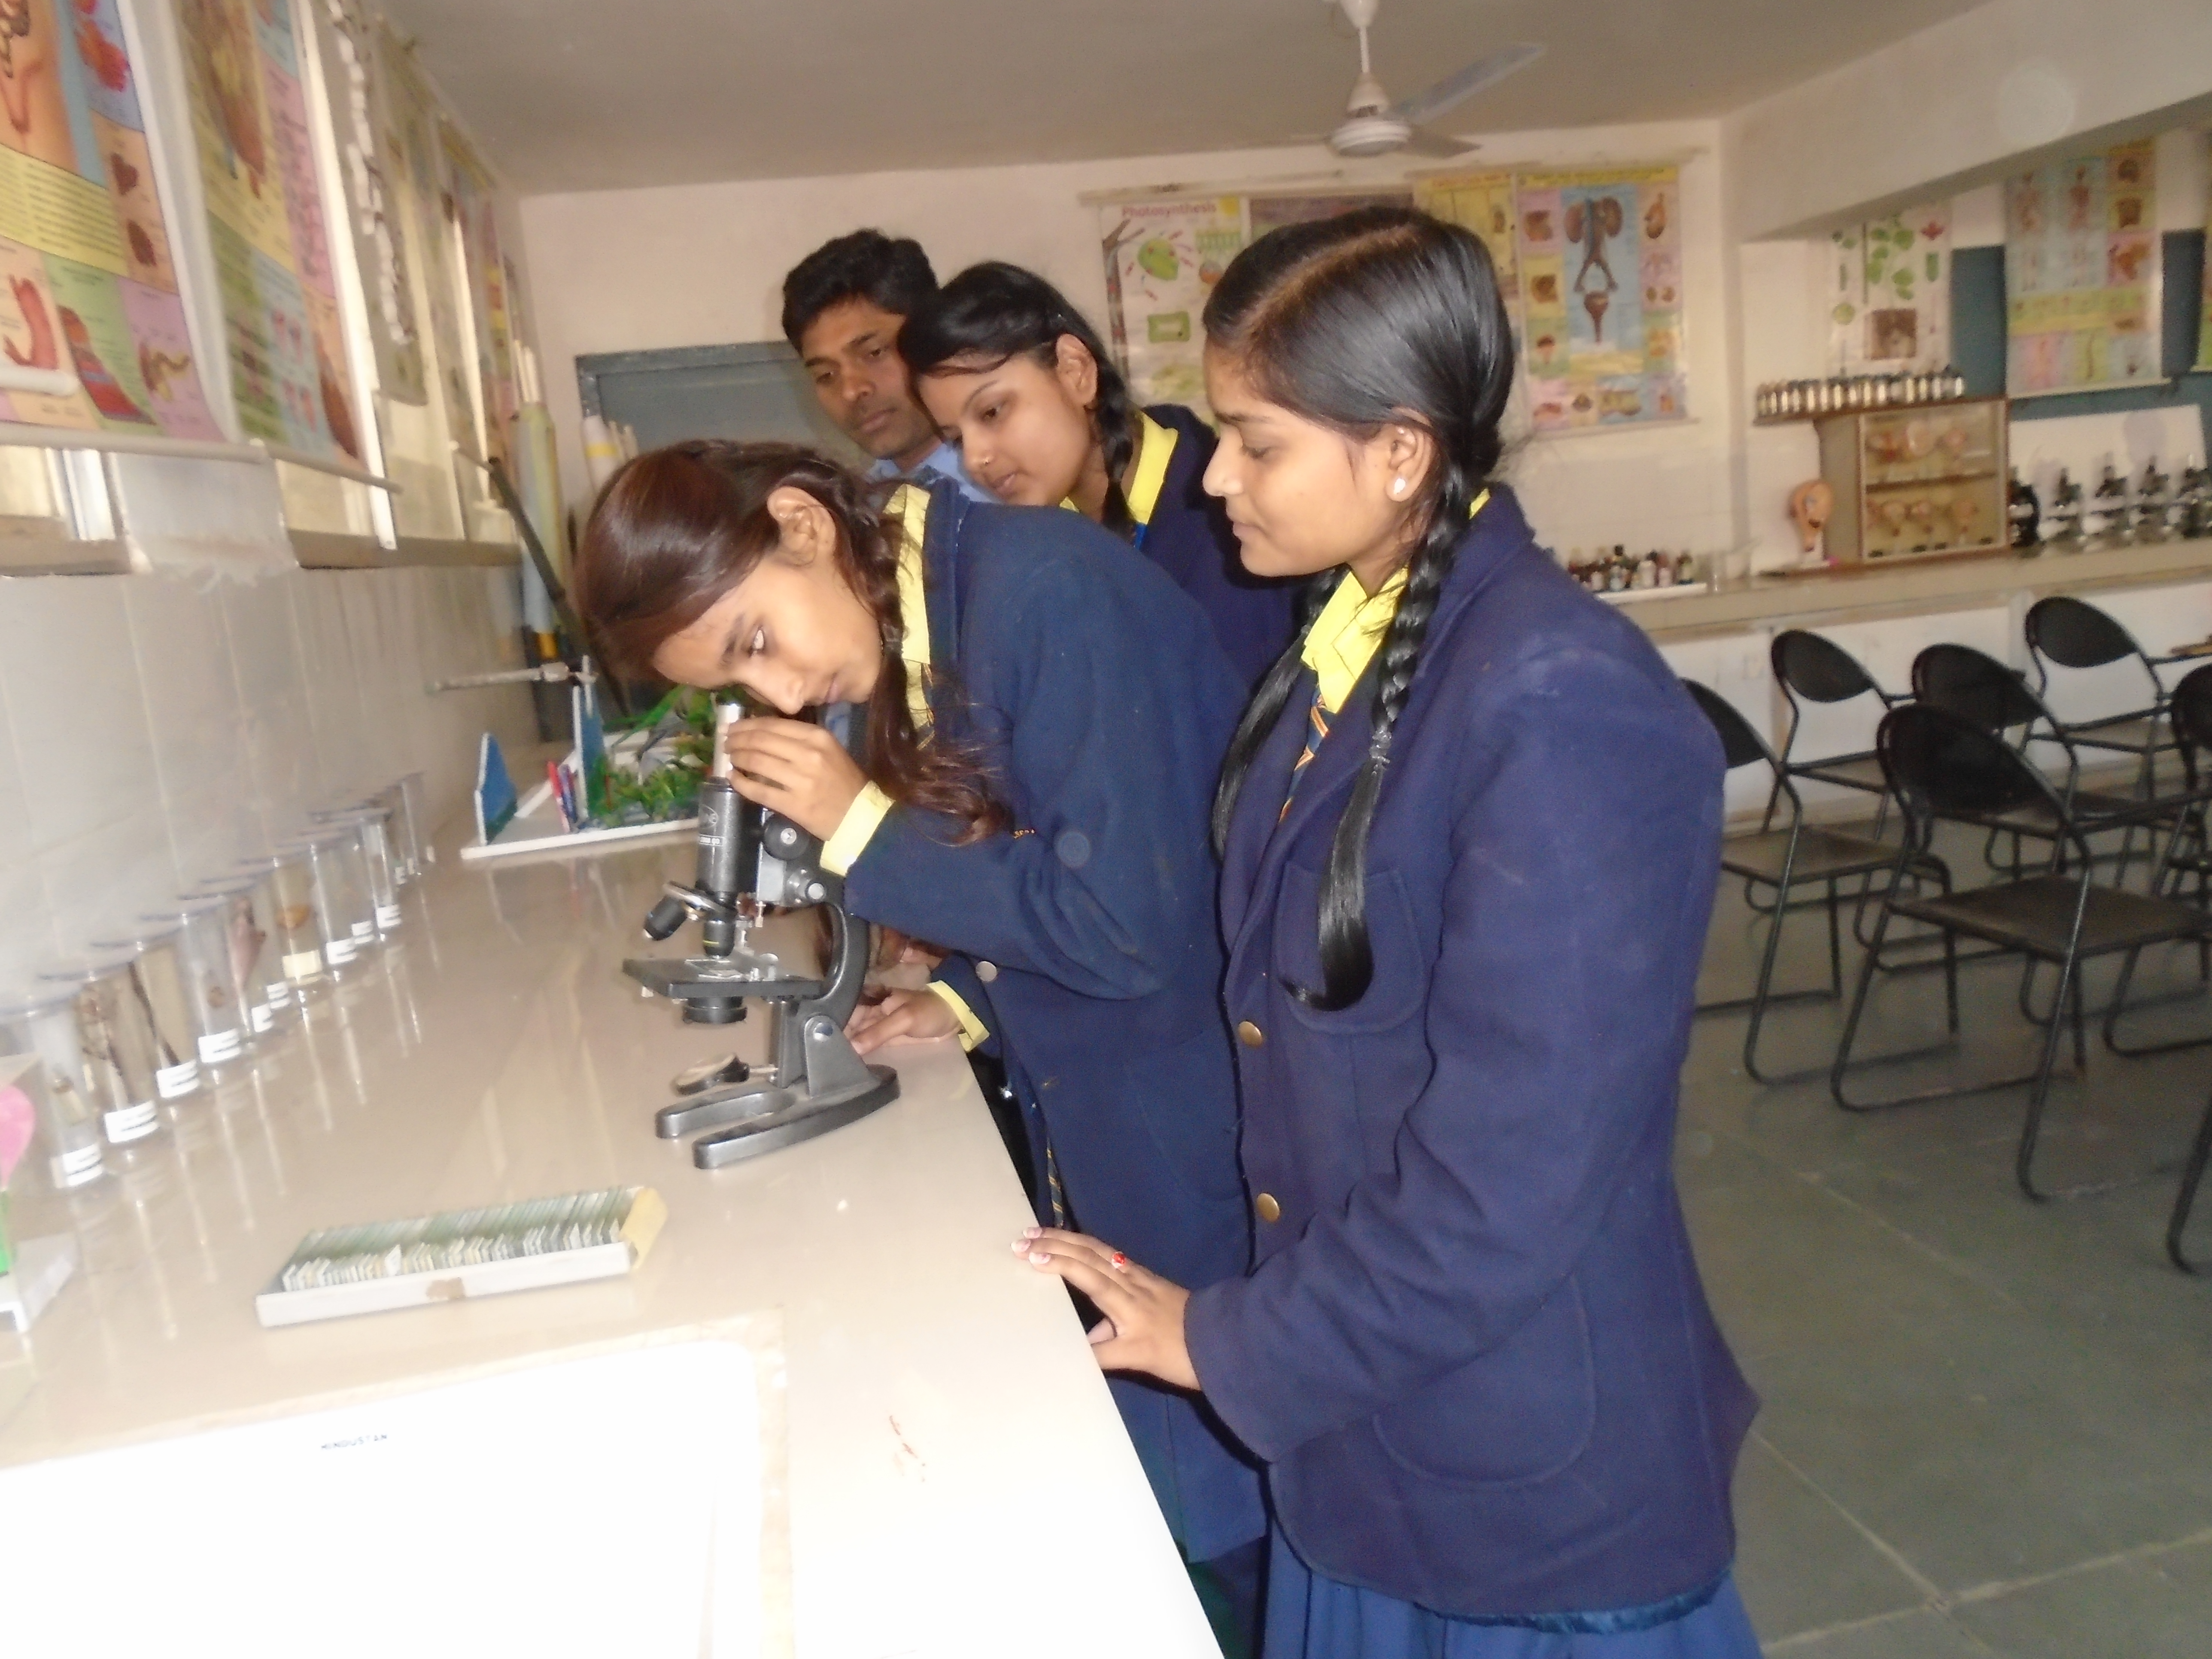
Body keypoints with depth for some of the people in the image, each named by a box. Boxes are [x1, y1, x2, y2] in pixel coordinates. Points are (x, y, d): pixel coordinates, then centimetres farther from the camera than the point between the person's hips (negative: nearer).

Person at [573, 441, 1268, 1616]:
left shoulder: (1043, 591, -24)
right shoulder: (912, 633, 3)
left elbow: (1126, 920, -25)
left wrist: (864, 829, -20)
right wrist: (978, 999, 0)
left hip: (1208, 1126, -8)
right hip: (1102, 1126, 8)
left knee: (1235, 1491, 12)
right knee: (1149, 1457, 22)